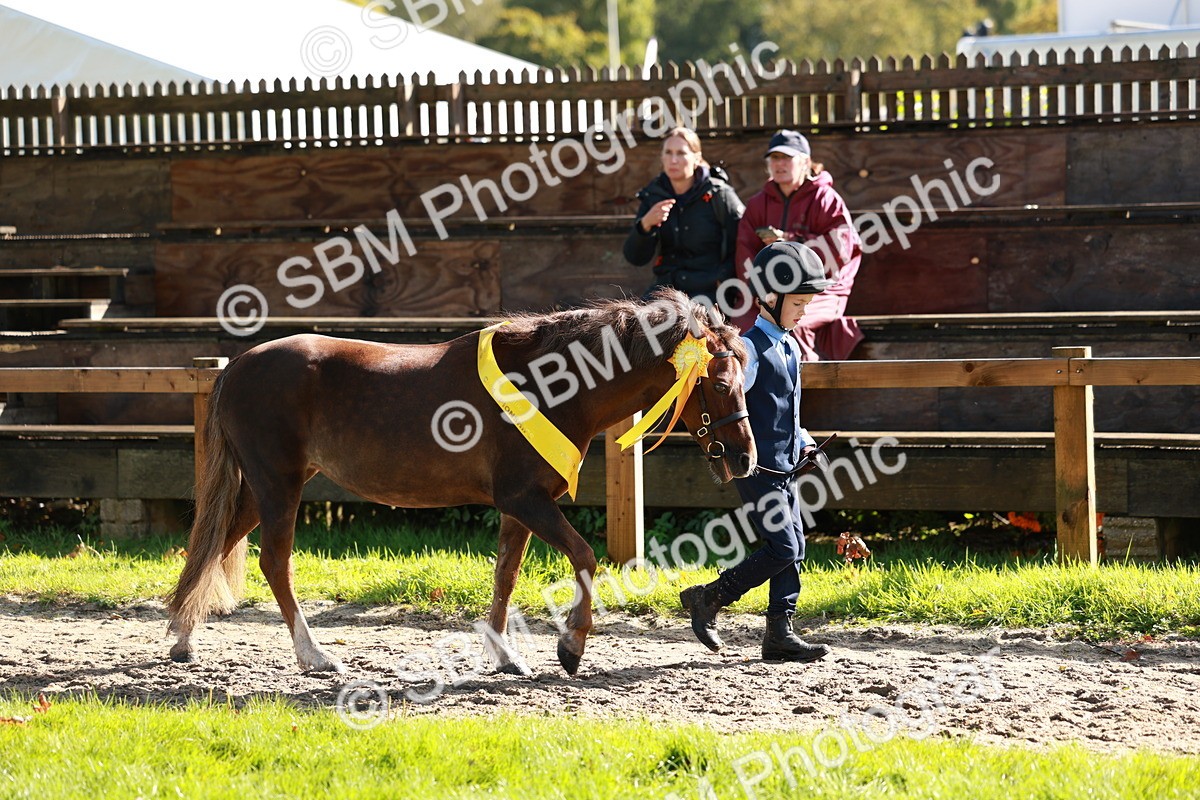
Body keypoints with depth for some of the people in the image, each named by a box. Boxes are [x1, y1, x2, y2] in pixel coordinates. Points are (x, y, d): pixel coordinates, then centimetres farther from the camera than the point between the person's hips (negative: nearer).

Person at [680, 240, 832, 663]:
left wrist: (803, 443, 11)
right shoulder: (753, 346, -13)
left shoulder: (790, 348, 15)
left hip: (786, 468, 9)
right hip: (758, 467, -9)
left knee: (794, 550, 7)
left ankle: (780, 633, 11)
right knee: (783, 549, -11)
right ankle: (707, 599, 0)